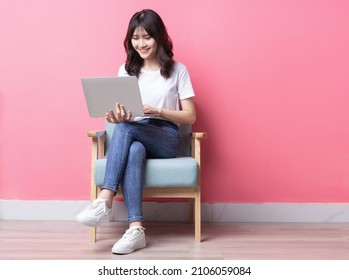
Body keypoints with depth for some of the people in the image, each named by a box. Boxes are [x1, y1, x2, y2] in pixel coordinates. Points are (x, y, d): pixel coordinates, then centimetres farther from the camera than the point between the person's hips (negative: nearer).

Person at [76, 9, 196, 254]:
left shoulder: (177, 70, 6)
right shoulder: (126, 70, 15)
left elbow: (190, 116, 2)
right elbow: (121, 115, 10)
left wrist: (157, 111, -15)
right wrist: (117, 116, -17)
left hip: (166, 140, -2)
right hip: (135, 139, 2)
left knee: (125, 129, -34)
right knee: (134, 151, -37)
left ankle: (105, 202, -38)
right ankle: (136, 229, -43)